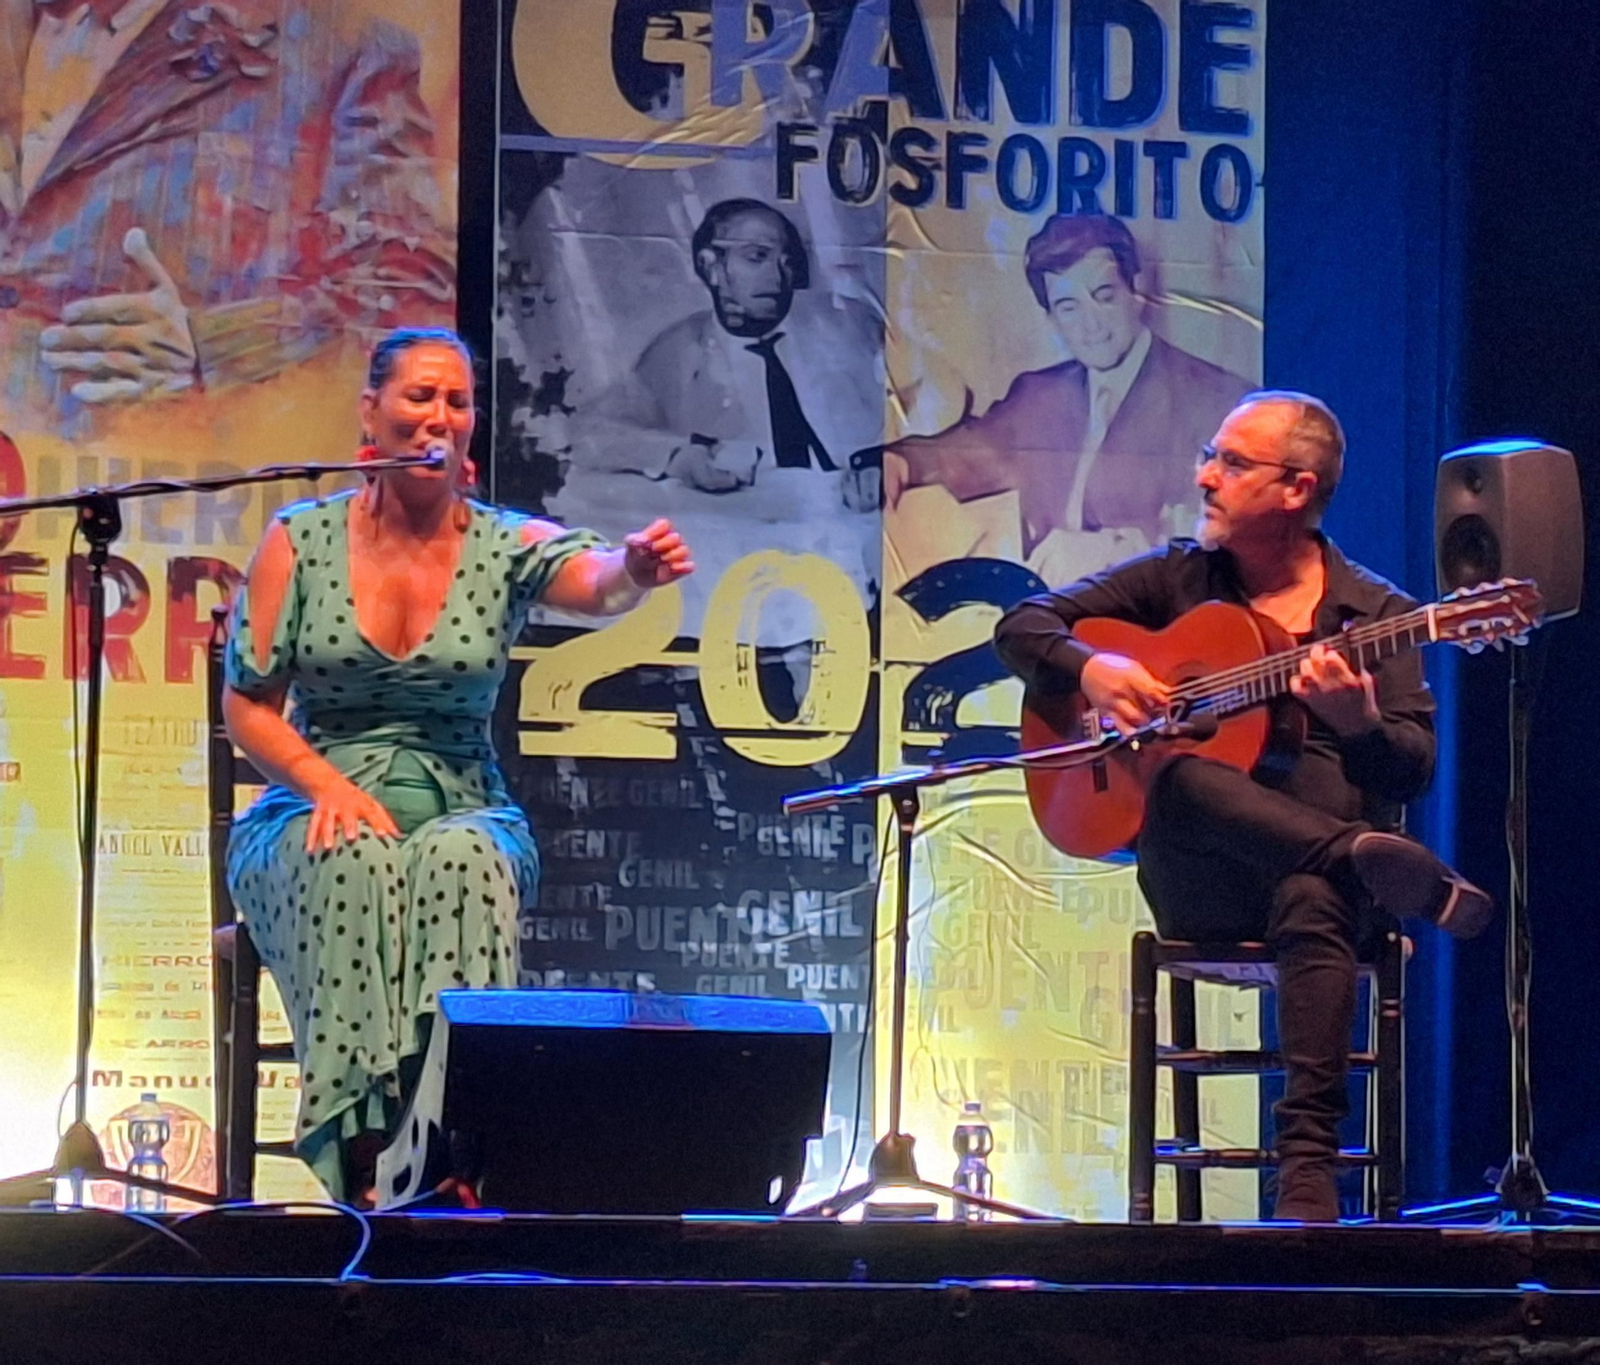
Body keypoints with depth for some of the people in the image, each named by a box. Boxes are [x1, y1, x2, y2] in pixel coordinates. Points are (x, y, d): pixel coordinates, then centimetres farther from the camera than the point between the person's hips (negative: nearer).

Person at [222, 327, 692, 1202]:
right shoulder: (301, 540, 2)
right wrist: (327, 785, -15)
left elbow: (592, 582, -22)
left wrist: (635, 568, -48)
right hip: (319, 812, 0)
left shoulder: (505, 547, 1)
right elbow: (247, 704, 3)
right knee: (357, 863, -35)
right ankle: (360, 1153, -39)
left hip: (463, 809, 1)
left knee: (461, 858, -35)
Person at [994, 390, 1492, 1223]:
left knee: (1313, 899, -39)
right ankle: (1385, 870, -45)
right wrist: (1091, 669, -8)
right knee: (1180, 775, -33)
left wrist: (1356, 722, -25)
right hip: (1197, 886, 2)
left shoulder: (1376, 614, 7)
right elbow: (1021, 628, 13)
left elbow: (1412, 774, -3)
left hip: (1314, 870, -2)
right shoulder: (1176, 579, 14)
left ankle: (1308, 1170, -46)